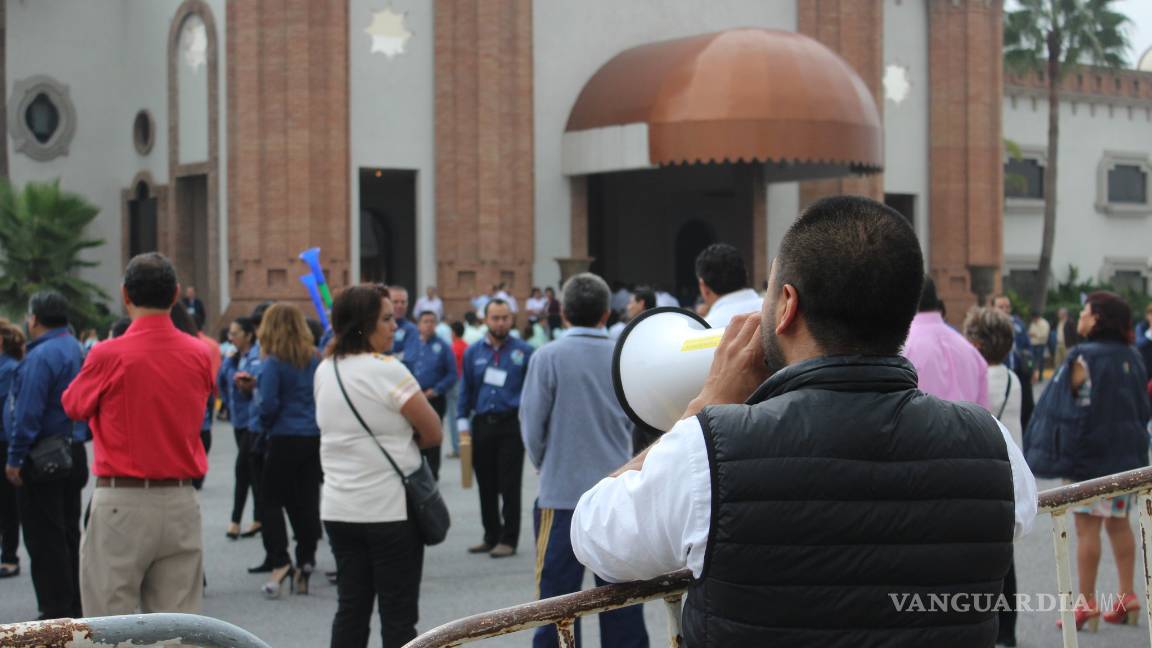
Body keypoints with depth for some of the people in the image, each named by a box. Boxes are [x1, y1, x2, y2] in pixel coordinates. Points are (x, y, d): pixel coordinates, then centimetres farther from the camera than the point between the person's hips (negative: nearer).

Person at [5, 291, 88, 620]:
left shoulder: (41, 356, -18)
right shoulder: (75, 349, 9)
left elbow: (28, 413, -21)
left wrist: (15, 459, -17)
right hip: (74, 453, 9)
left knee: (44, 539, -3)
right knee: (67, 533, 15)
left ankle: (56, 612, -1)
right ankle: (72, 606, 21)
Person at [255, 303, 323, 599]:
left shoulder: (274, 363, -10)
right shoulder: (315, 360, 7)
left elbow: (268, 404, -13)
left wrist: (264, 422, 5)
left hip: (284, 439, -5)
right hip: (314, 438, 5)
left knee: (272, 502, 4)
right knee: (306, 502, 9)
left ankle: (280, 564, -8)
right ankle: (304, 566, 11)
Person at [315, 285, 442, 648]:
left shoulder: (325, 370, 8)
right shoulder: (387, 370, -15)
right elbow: (433, 433, -10)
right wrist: (401, 439, 4)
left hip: (338, 509, 7)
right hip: (390, 509, -7)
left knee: (351, 608, 10)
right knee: (398, 614, 0)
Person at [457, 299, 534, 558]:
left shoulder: (524, 351, 0)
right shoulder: (473, 352, 9)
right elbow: (465, 391, 12)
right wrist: (463, 424, 5)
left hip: (511, 424, -3)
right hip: (482, 425, 3)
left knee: (509, 486, -1)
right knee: (486, 486, 9)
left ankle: (508, 540, 6)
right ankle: (491, 537, 20)